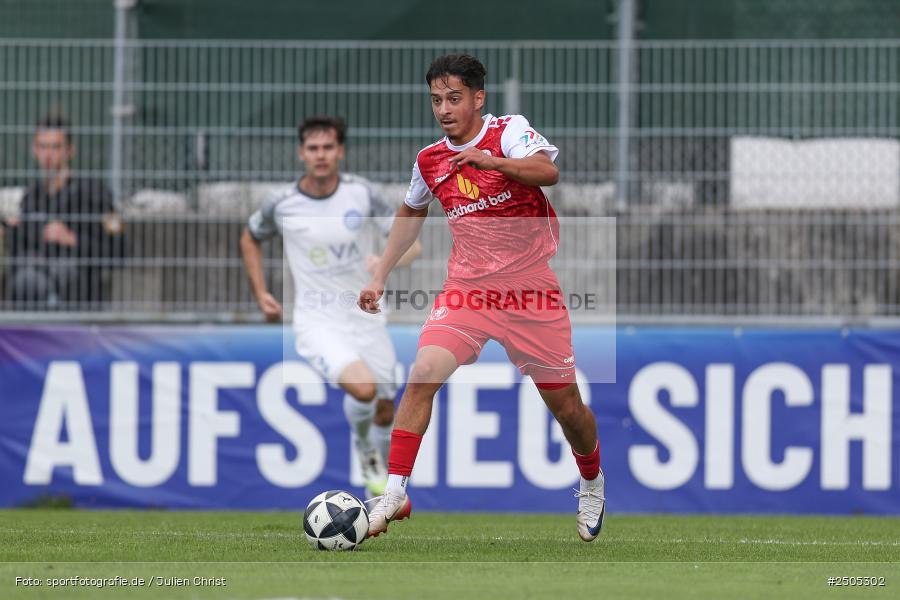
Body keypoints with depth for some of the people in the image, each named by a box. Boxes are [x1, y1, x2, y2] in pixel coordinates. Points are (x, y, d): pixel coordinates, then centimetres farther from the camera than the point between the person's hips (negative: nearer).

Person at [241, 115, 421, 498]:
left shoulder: (361, 194, -5)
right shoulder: (282, 204, -6)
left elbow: (412, 243, -3)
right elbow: (250, 238, 16)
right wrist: (261, 295, 8)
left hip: (365, 318, 3)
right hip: (317, 324, -3)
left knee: (384, 412, 8)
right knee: (362, 387, -27)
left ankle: (382, 476, 38)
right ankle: (363, 447, 4)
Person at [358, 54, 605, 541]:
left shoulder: (510, 131, -7)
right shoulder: (429, 161, 6)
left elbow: (548, 171, -26)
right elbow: (410, 215, 25)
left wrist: (491, 161, -41)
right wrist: (379, 277, 20)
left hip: (531, 290, -3)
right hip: (466, 290, 3)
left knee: (565, 405, 5)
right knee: (423, 374, -20)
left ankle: (591, 483, 35)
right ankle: (394, 493, -17)